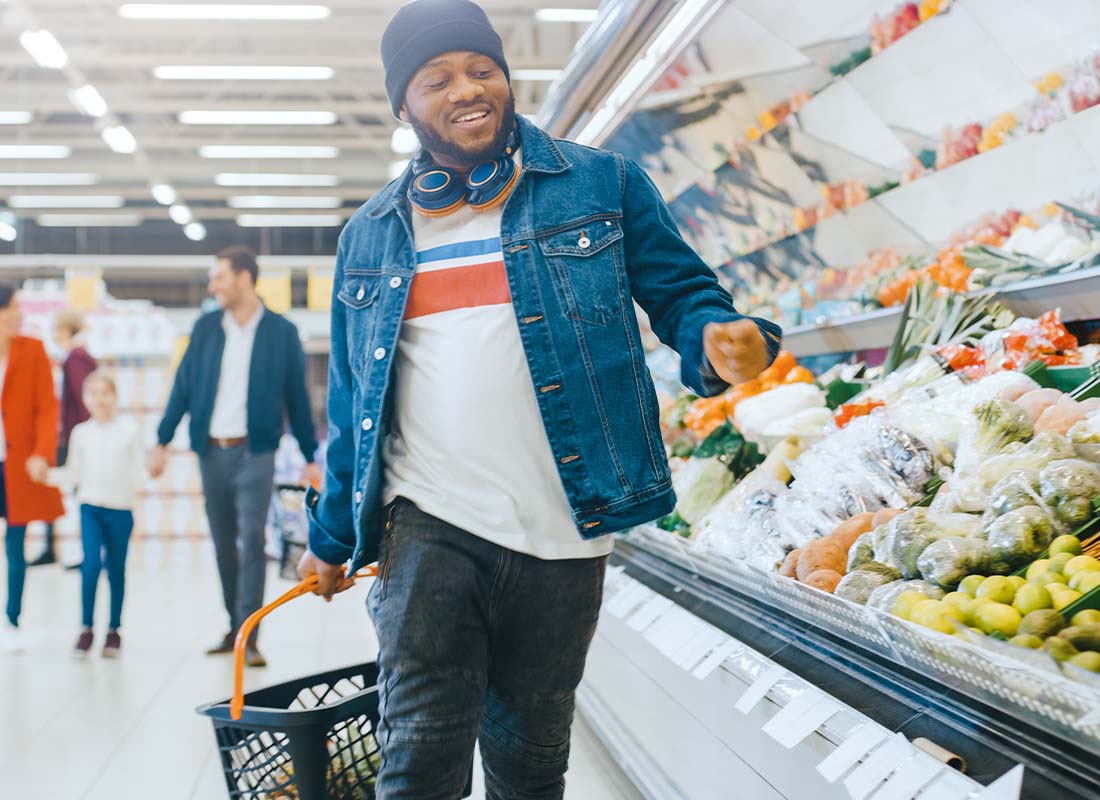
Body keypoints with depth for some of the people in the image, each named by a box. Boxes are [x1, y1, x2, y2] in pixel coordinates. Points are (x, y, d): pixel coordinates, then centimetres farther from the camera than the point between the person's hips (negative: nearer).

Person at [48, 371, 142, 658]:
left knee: (116, 569, 8)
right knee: (91, 563, -14)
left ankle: (114, 630, 19)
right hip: (90, 506, 0)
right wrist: (48, 475, -6)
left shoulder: (129, 429, 0)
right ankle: (87, 629, -3)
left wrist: (138, 485, -20)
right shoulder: (81, 433, 4)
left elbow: (137, 468, 0)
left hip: (121, 508, 0)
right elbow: (74, 473, 9)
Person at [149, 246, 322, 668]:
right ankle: (234, 628, 22)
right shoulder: (205, 328, 6)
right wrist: (162, 441, 2)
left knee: (252, 540, -10)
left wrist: (310, 457, 3)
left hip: (254, 451, -3)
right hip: (212, 451, 4)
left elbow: (297, 398, 2)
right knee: (223, 543, 10)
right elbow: (183, 387, 7)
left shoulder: (281, 332, -2)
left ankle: (249, 638, -9)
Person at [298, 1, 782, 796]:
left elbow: (680, 291, 7)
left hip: (562, 537, 0)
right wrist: (333, 534, 20)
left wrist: (721, 340, -17)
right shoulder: (370, 235, 11)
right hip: (429, 525, 1)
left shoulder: (600, 184, 4)